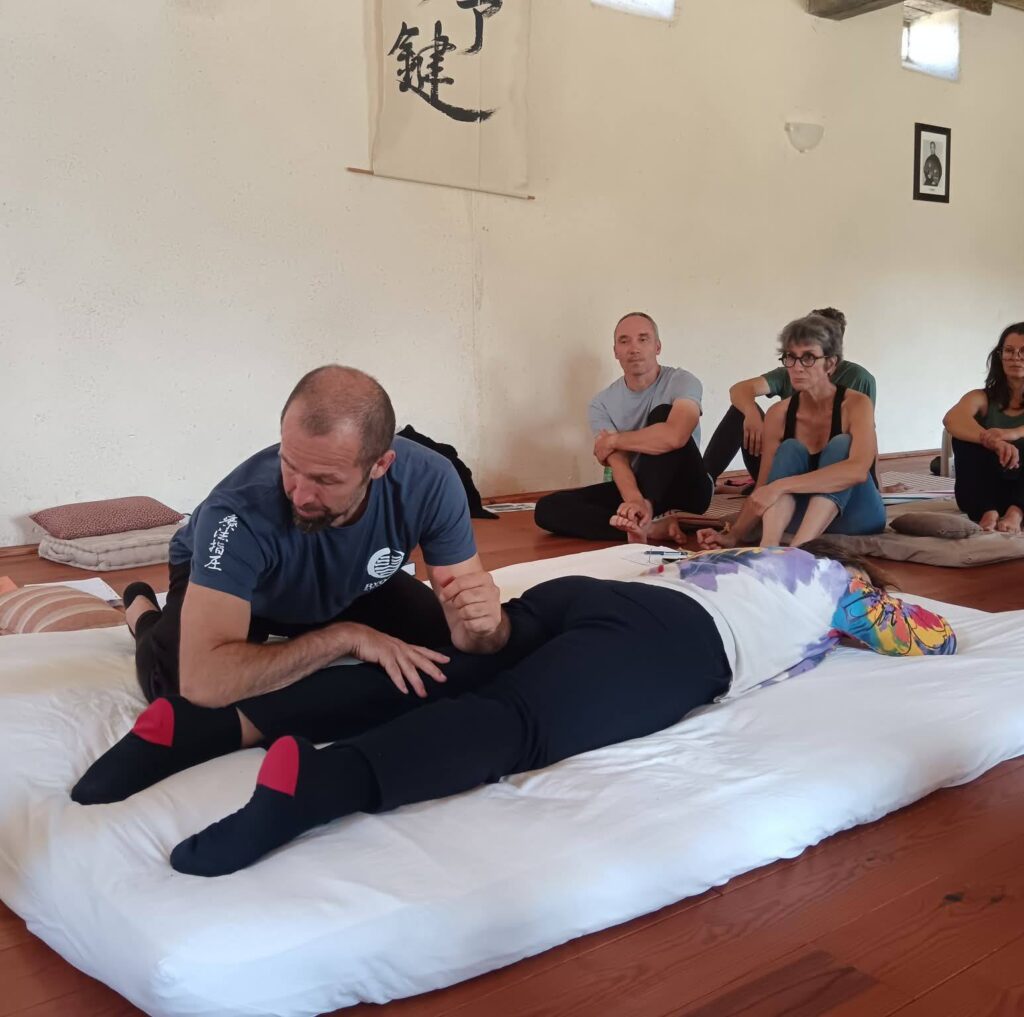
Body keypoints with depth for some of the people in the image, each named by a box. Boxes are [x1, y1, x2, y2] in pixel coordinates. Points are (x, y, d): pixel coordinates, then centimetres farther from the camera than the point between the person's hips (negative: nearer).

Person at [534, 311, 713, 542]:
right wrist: (635, 500, -41)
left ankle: (642, 525, -37)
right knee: (548, 508, -17)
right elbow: (618, 462, -17)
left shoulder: (682, 381, -14)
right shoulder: (602, 403, -2)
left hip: (686, 490, -4)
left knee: (662, 413, -28)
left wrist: (613, 440, -19)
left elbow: (674, 437, -36)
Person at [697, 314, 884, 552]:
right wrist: (734, 535, -22)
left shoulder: (856, 405, -15)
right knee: (791, 450, -22)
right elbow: (762, 490, -5)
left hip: (856, 516, -2)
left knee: (841, 445, -27)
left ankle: (797, 549, -46)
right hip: (803, 516, 3)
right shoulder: (778, 415, -4)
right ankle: (768, 548, -45)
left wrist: (781, 486, -39)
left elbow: (858, 469, -34)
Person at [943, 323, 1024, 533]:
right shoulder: (983, 398, 3)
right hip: (984, 493, 1)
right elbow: (951, 419, -22)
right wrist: (991, 440, -42)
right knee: (965, 435, -23)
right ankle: (987, 512, -37)